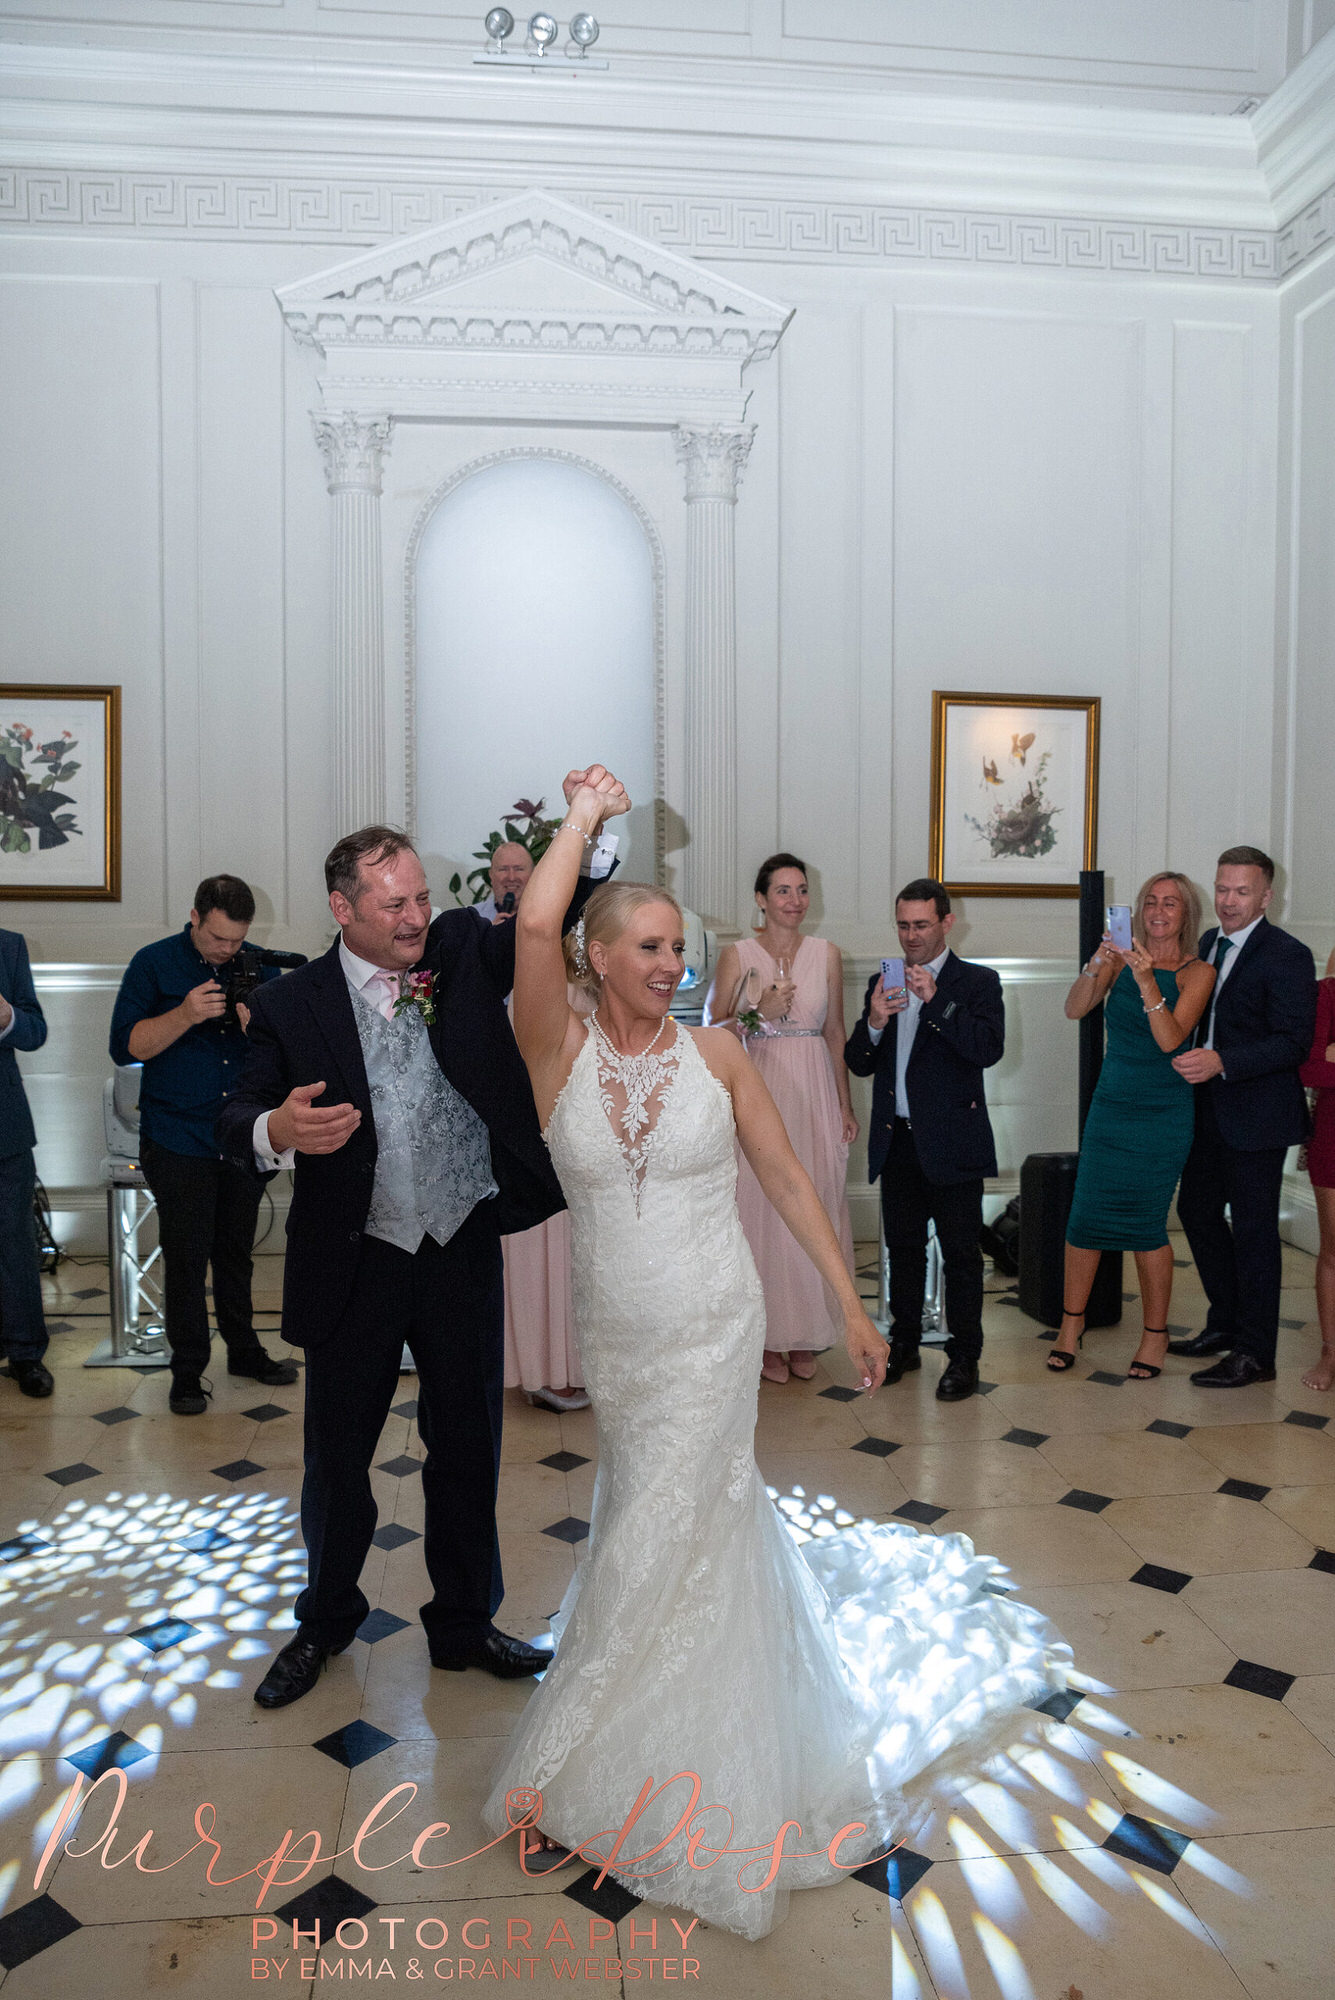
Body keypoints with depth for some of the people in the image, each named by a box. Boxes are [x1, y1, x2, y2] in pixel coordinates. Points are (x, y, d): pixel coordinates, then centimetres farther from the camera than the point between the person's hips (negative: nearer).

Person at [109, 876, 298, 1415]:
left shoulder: (260, 967, 4)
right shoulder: (154, 963, -4)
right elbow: (125, 1046, -9)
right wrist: (186, 1015, -23)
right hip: (178, 1142, -3)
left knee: (236, 1251, 15)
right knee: (186, 1257, 1)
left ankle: (243, 1350, 30)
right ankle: (187, 1371, 14)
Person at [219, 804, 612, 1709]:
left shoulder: (464, 951, -1)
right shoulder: (293, 1004, -5)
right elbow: (239, 1117, -8)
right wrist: (279, 1130, -31)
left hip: (464, 1252, 2)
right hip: (356, 1264, -1)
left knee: (468, 1447, 16)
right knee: (338, 1454, 15)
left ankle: (465, 1623, 38)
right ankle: (326, 1621, 41)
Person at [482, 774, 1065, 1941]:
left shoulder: (714, 1050, -6)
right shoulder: (560, 1052, -8)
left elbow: (788, 1180, 0)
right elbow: (535, 927, -24)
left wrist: (852, 1308, 0)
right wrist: (587, 811, -10)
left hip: (712, 1338, -1)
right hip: (613, 1341, 2)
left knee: (647, 1554, 2)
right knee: (712, 1524, 20)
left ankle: (559, 1779, 21)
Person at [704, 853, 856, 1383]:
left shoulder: (826, 954, 7)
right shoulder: (737, 955, 0)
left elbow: (835, 1033, 11)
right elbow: (713, 1030, 0)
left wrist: (846, 1105, 9)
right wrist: (760, 1013, -16)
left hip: (814, 1094, 2)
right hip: (759, 1091, -2)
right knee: (762, 1207, -2)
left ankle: (806, 1337, 17)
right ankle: (768, 1337, 12)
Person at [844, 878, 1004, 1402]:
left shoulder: (977, 981, -2)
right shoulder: (882, 982, 11)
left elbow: (989, 1049, -18)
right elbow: (858, 1064, 8)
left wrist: (935, 1001, -24)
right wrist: (873, 1022, -12)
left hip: (952, 1142, -4)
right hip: (897, 1142, 5)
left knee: (960, 1251, 4)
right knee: (903, 1246, 15)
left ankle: (964, 1356, 16)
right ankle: (904, 1344, 28)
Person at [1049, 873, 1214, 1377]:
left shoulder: (1196, 973, -4)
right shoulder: (1120, 960, 3)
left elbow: (1170, 1039, -17)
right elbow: (1075, 1010, -8)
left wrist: (1148, 982, -28)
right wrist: (1096, 964, -23)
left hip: (1163, 1113, -3)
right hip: (1111, 1104, 3)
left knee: (1146, 1223, -1)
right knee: (1086, 1215, 2)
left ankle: (1155, 1333, 17)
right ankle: (1071, 1323, 18)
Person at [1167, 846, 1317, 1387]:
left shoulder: (1286, 956, -14)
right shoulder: (1209, 943, 11)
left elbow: (1293, 1041, -21)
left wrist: (1221, 1062, -30)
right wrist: (1191, 1062, 3)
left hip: (1255, 1115, -8)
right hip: (1209, 1111, 8)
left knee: (1253, 1227, 0)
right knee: (1197, 1210, 16)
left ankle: (1254, 1352, 12)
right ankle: (1225, 1323, 33)